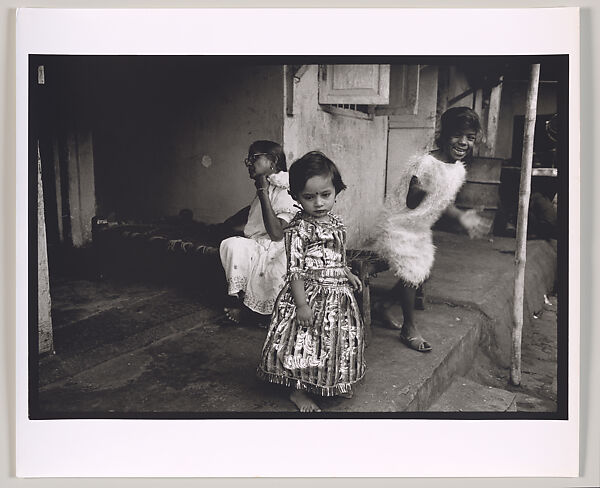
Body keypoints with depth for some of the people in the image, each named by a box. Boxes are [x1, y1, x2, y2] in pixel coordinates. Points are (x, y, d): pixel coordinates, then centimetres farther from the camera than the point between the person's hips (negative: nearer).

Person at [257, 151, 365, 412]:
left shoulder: (336, 223, 5)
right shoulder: (298, 229, -19)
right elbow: (295, 269, -20)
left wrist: (348, 275, 10)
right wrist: (302, 303, -22)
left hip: (337, 294, 8)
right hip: (310, 295, -8)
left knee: (337, 341, 21)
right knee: (304, 342, 1)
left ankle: (336, 383, 42)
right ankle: (298, 391, 21)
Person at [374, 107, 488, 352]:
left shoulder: (458, 169, -1)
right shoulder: (426, 163, -27)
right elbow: (411, 204, -21)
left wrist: (461, 216, 5)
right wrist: (419, 190, -34)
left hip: (421, 228, 9)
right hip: (400, 225, -9)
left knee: (420, 275, 17)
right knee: (411, 277, 0)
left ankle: (387, 305, 40)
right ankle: (409, 328, 20)